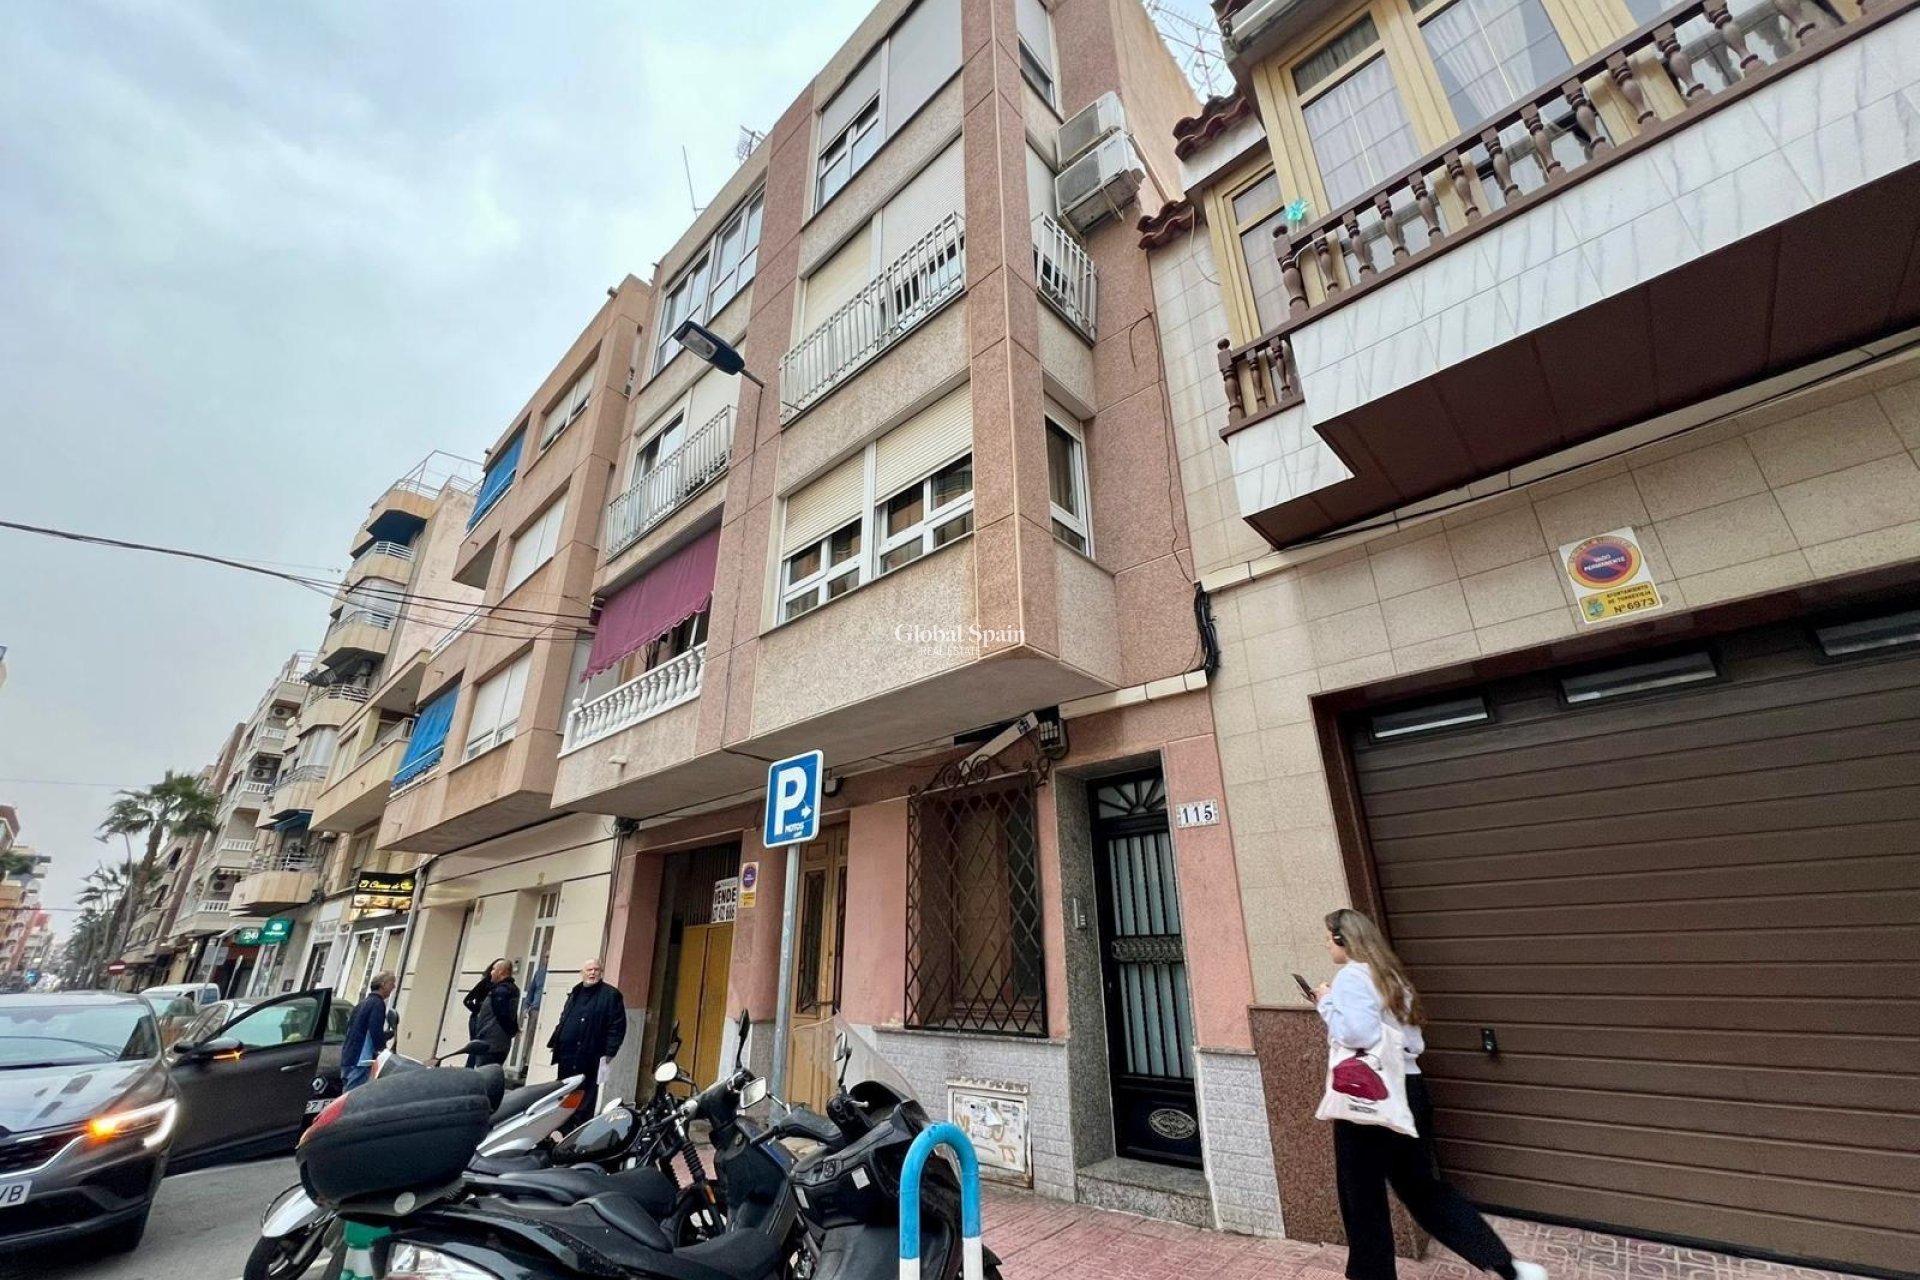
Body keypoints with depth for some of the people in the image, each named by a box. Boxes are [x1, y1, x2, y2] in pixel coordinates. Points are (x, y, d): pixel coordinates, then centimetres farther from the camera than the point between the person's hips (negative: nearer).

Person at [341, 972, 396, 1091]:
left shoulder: (361, 1004, 17)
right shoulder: (378, 1003, -12)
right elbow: (376, 1033, -17)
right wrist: (384, 1052, -7)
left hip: (348, 1059, 9)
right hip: (360, 1061, -9)